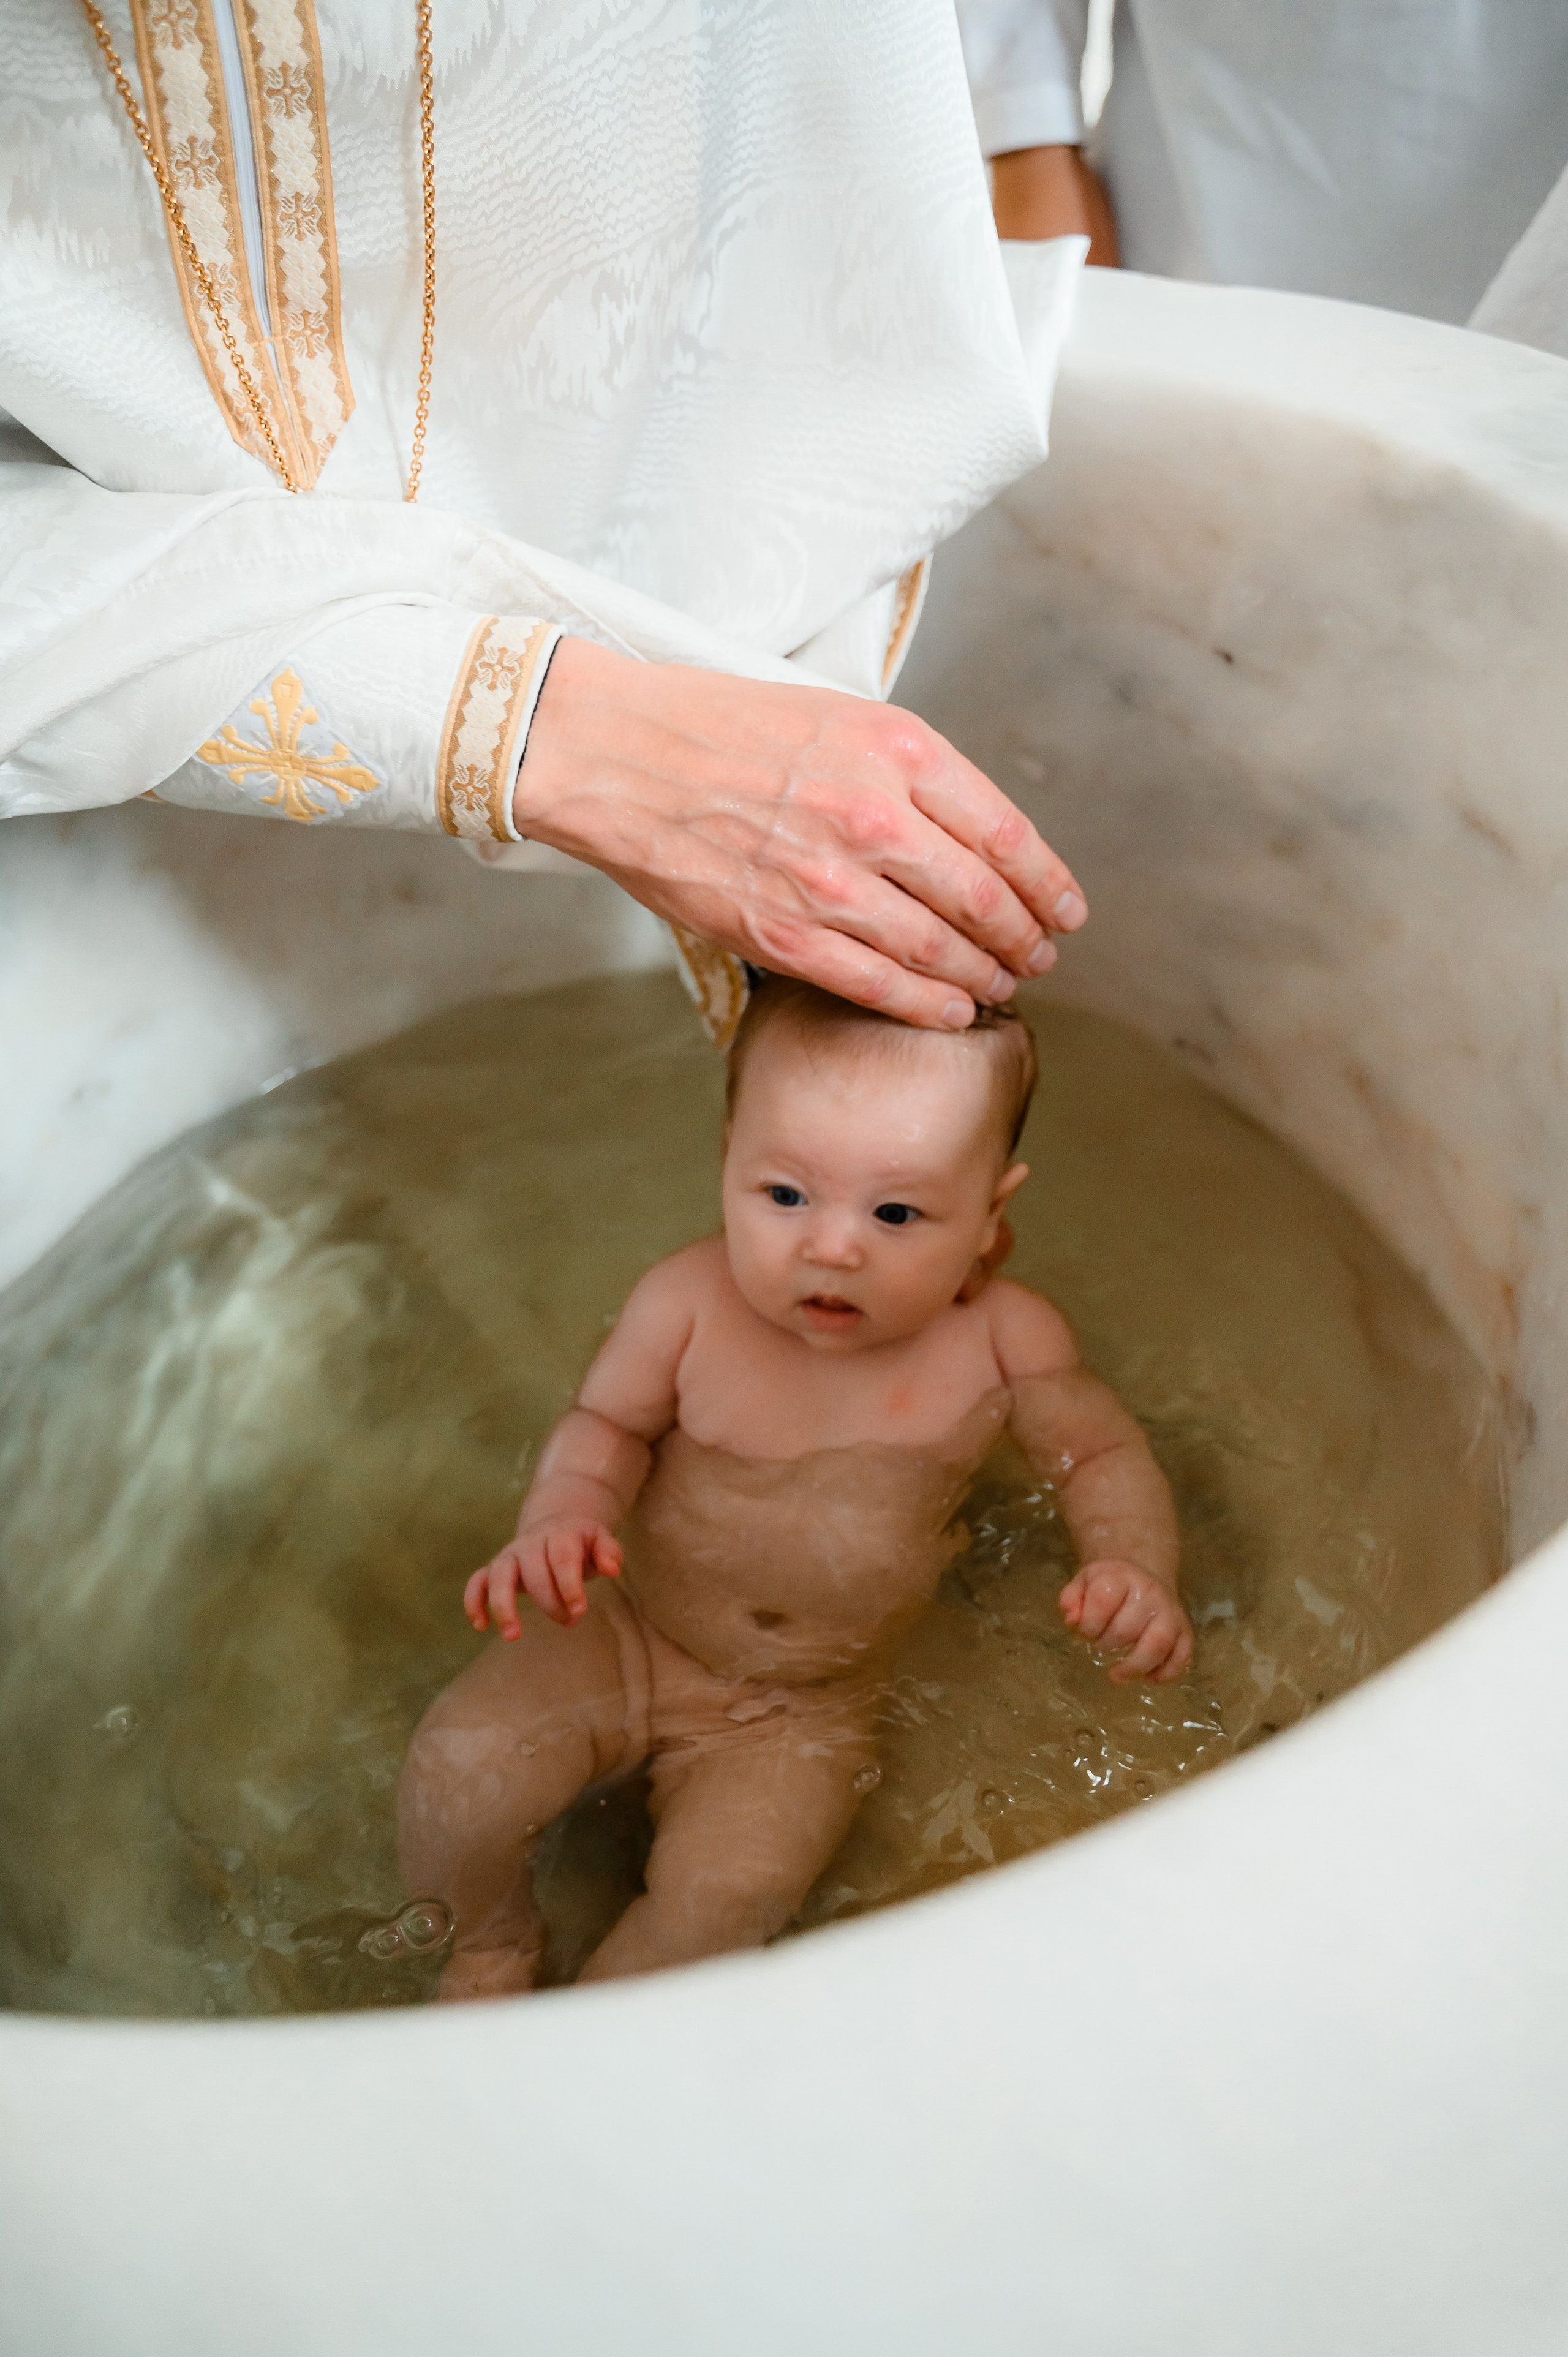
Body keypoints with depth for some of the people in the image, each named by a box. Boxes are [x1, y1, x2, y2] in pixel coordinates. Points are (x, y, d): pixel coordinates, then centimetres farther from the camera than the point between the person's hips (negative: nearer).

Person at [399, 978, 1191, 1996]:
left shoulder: (1005, 1339, -18)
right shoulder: (691, 1302, -19)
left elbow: (1104, 1452, -3)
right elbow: (608, 1423, -3)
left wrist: (1135, 1566, -24)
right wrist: (563, 1515, -25)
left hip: (809, 1706, 0)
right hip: (626, 1634, 1)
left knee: (729, 1894, -22)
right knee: (460, 1771, -16)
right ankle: (492, 1946, 18)